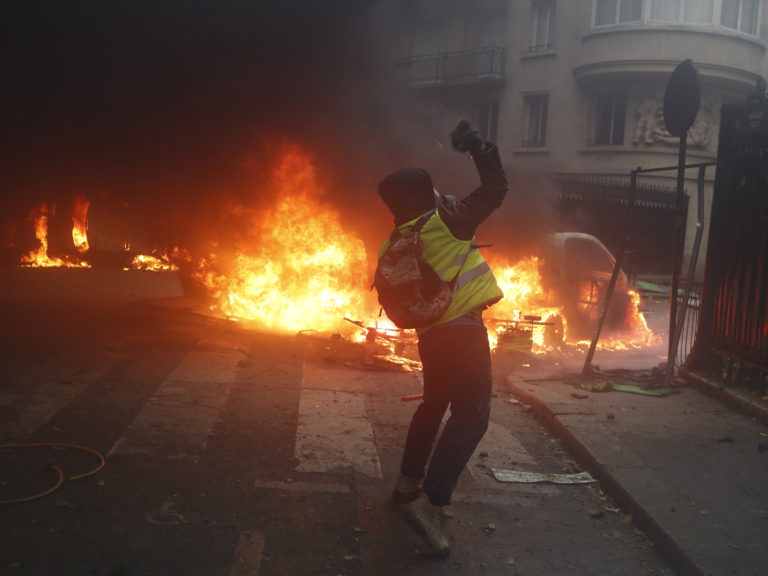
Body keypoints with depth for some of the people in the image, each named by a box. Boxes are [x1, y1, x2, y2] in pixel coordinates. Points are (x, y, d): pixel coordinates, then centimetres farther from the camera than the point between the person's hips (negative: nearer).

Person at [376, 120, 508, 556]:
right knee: (472, 415, -6)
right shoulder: (445, 220, -11)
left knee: (434, 404, 24)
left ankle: (409, 482, 33)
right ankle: (432, 501, -14)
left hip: (432, 333, 8)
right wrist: (478, 147, 2)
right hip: (463, 330, -7)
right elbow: (495, 190, -6)